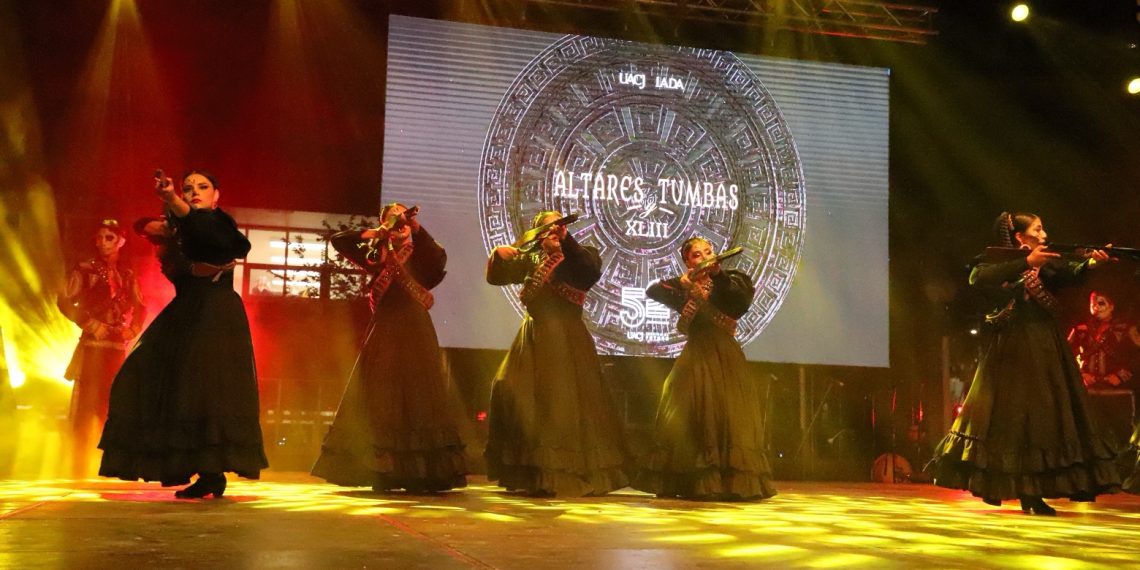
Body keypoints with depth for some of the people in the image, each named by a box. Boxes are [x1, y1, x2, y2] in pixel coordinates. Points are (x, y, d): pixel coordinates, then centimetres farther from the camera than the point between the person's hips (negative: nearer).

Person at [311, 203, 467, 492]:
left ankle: (424, 473, -10)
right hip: (384, 331, 3)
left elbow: (440, 257, -14)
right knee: (380, 397, -2)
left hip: (413, 331, -3)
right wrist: (372, 233, 1)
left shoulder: (419, 253, 7)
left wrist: (417, 229, -17)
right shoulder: (377, 254, 14)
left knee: (416, 396, -8)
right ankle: (383, 472, 0)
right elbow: (339, 241, 11)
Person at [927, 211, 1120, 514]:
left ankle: (1031, 493, 7)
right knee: (1010, 413, -4)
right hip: (1012, 351, -6)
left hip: (1044, 350, 6)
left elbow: (1072, 274, -7)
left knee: (1044, 415, 3)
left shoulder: (1047, 264, 13)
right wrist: (1026, 262, -27)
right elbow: (977, 278, -24)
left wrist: (1091, 263, -29)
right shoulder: (998, 260, -2)